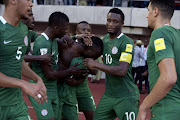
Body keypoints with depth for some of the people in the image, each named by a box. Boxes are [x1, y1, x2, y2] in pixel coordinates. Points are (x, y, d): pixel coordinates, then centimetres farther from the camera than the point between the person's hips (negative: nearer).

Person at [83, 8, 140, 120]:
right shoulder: (105, 39, 11)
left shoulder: (127, 42, -14)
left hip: (126, 97, -8)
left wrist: (95, 64, -18)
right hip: (108, 95, 8)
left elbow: (122, 71, -24)